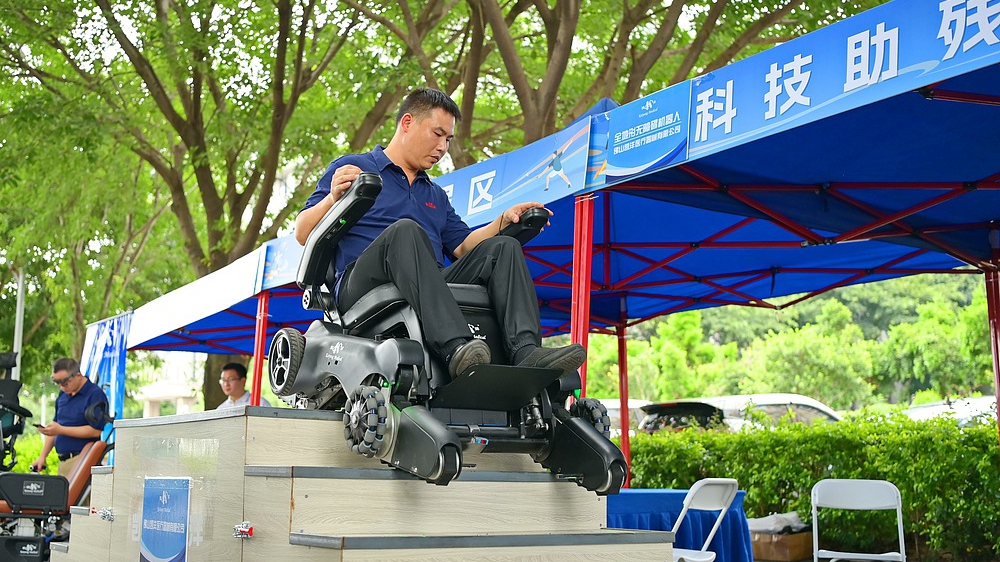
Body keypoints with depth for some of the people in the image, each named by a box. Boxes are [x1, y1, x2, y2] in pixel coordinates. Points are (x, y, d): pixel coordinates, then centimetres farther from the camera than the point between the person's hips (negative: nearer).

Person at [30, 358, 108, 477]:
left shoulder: (95, 395, -9)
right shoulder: (62, 395, 17)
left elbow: (95, 430, -16)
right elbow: (55, 426, 24)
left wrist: (61, 430, -15)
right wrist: (42, 456, 17)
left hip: (81, 459, -7)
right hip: (63, 461, 7)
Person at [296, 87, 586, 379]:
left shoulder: (437, 196, 33)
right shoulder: (351, 168, 14)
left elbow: (463, 245, 22)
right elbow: (302, 234, 4)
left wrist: (503, 220, 8)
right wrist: (333, 198, -15)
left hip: (433, 291, 6)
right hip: (361, 287, -5)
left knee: (503, 247, -14)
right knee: (405, 230, -35)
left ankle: (526, 351, -38)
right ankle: (454, 348, -53)